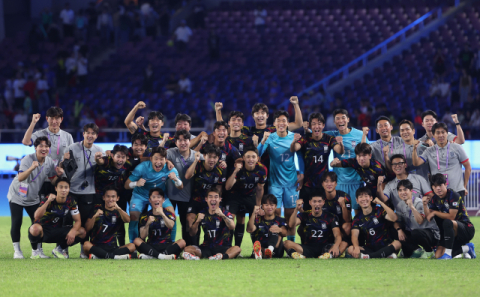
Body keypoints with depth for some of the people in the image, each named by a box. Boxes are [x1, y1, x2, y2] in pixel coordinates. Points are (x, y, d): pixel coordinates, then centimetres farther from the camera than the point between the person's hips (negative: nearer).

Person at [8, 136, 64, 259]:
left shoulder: (49, 162, -5)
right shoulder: (28, 159, -23)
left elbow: (52, 180, 5)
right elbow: (20, 178, -35)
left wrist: (58, 175, -18)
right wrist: (31, 168, -52)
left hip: (33, 198, 5)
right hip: (17, 196, -5)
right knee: (16, 223, -5)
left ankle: (38, 250, 8)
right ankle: (17, 251, 5)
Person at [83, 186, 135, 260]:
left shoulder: (118, 212, 12)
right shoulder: (98, 208, 8)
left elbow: (127, 220, -12)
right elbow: (87, 228, -1)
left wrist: (118, 209, -31)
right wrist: (95, 216, -20)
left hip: (112, 247, 2)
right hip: (96, 247, -2)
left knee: (132, 246, -23)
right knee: (86, 245, -33)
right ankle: (114, 256, -39)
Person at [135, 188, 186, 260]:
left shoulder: (169, 214, 8)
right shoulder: (145, 217, 9)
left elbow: (171, 226, -16)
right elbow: (142, 237, -3)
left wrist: (162, 214, -33)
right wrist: (148, 224, -19)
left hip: (166, 246, 0)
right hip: (151, 247, 0)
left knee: (181, 242, -28)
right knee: (137, 241, -25)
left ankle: (151, 256, -43)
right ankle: (160, 256, -45)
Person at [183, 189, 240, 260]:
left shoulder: (225, 213, 1)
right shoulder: (202, 213, 8)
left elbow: (232, 227, -20)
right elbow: (192, 234, 4)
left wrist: (222, 215, -36)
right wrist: (197, 221, -15)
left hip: (223, 248, -2)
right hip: (206, 248, 2)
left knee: (237, 249, -32)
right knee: (188, 249, -21)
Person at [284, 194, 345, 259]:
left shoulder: (331, 217, 5)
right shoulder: (304, 215, 7)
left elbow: (337, 235, -7)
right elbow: (291, 226, -11)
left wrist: (336, 246, -30)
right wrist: (296, 210, -27)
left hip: (325, 248, -1)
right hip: (308, 248, 1)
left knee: (344, 244, -29)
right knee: (287, 243, -24)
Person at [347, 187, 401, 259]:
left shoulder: (379, 210, 2)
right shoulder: (357, 219, 7)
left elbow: (394, 218, -17)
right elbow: (354, 236, -9)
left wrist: (381, 203, -18)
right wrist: (356, 247, -32)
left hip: (385, 247, -2)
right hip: (369, 249, 2)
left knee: (397, 243, -34)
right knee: (351, 249, -26)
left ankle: (369, 256, -43)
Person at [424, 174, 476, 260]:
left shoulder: (454, 195, -16)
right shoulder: (435, 199, 6)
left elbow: (451, 216, -21)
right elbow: (429, 217, 0)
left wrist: (435, 212, -13)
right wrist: (425, 205, -16)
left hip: (467, 230, -8)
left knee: (447, 222, -39)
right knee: (438, 255, -9)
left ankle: (448, 253, -31)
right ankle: (467, 248, 12)